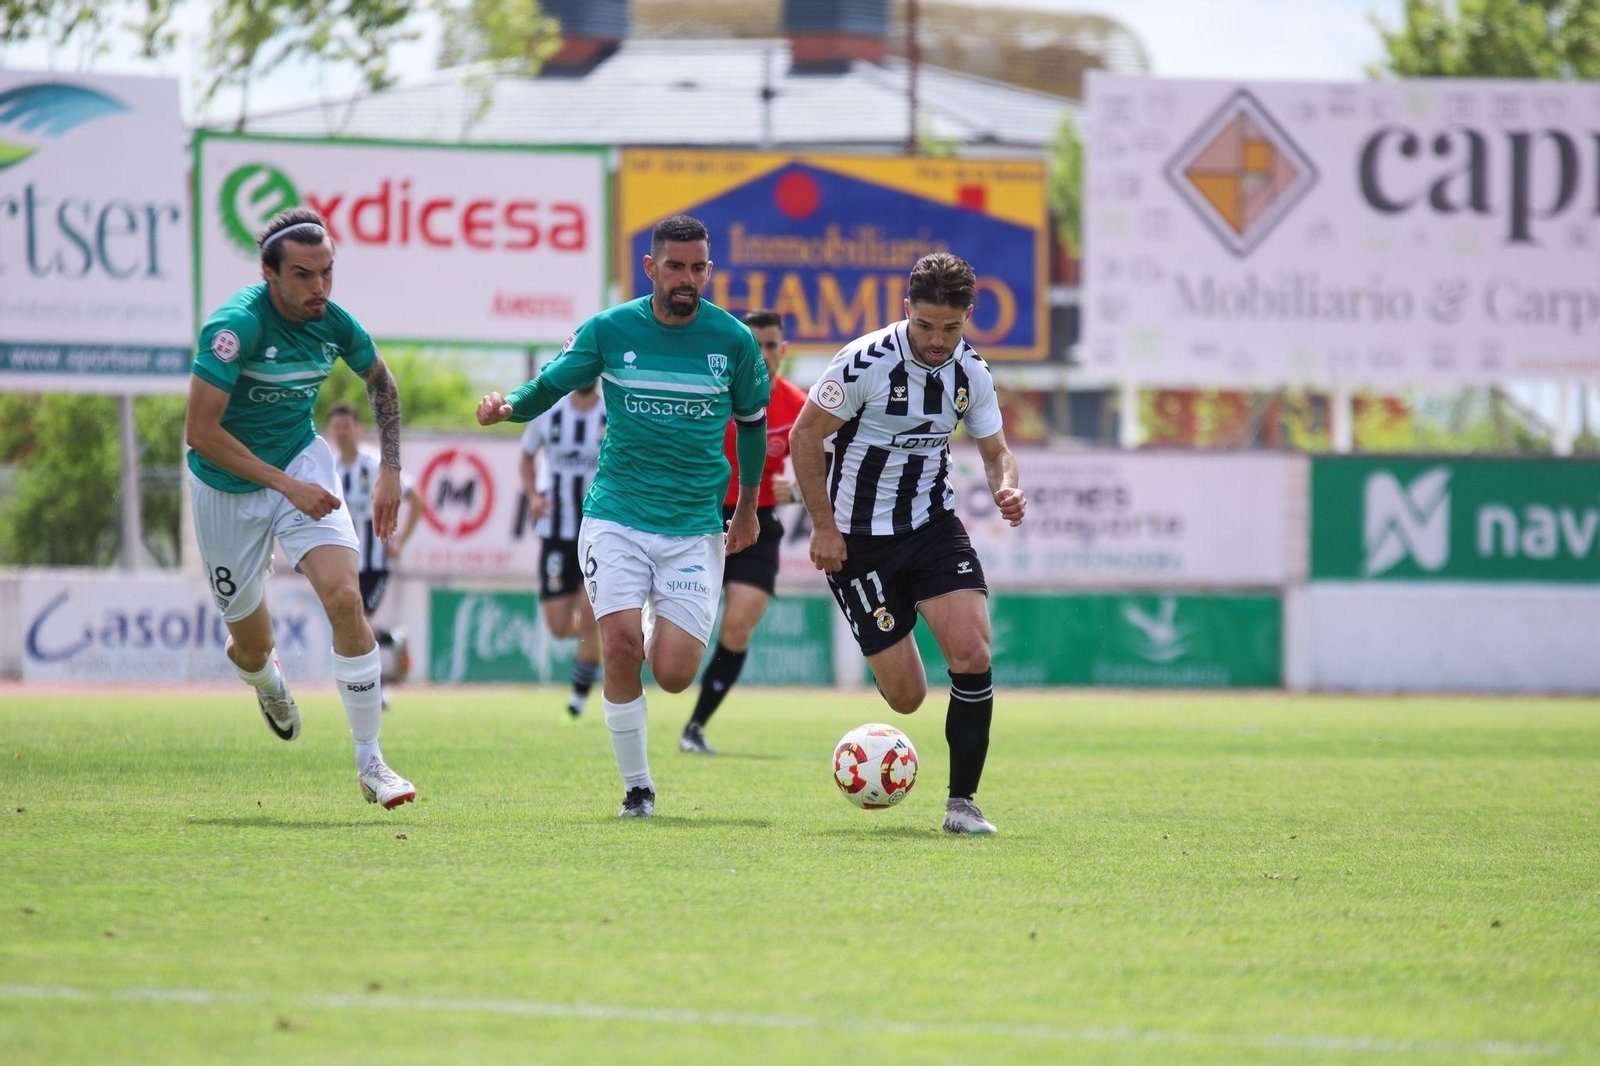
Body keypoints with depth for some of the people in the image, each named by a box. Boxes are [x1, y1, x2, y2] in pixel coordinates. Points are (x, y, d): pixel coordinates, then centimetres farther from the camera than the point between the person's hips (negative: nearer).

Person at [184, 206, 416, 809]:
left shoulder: (335, 324, -10)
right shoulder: (237, 326, -27)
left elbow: (379, 380, 14)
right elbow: (199, 430, -30)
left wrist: (390, 470, 6)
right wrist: (288, 485, -30)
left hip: (302, 461, 3)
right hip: (229, 487, -3)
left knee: (344, 597, -20)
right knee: (253, 646, 7)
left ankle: (370, 764, -11)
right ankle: (266, 679, 50)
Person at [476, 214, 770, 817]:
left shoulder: (733, 340, 1)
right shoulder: (609, 331, -2)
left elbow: (752, 420, 16)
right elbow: (549, 386, 6)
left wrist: (748, 507, 24)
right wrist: (507, 406, -17)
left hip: (695, 527, 0)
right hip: (616, 516, 0)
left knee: (672, 674, -10)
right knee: (620, 645, -18)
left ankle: (665, 631, 29)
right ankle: (637, 785, 0)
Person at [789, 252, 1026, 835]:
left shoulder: (971, 373, -3)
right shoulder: (866, 361, -17)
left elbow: (994, 448, 11)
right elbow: (805, 435, -9)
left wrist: (1006, 487, -13)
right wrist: (824, 526, -10)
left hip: (934, 525, 4)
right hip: (858, 540, -3)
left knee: (972, 654, -17)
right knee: (906, 696, -5)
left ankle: (962, 802, -6)